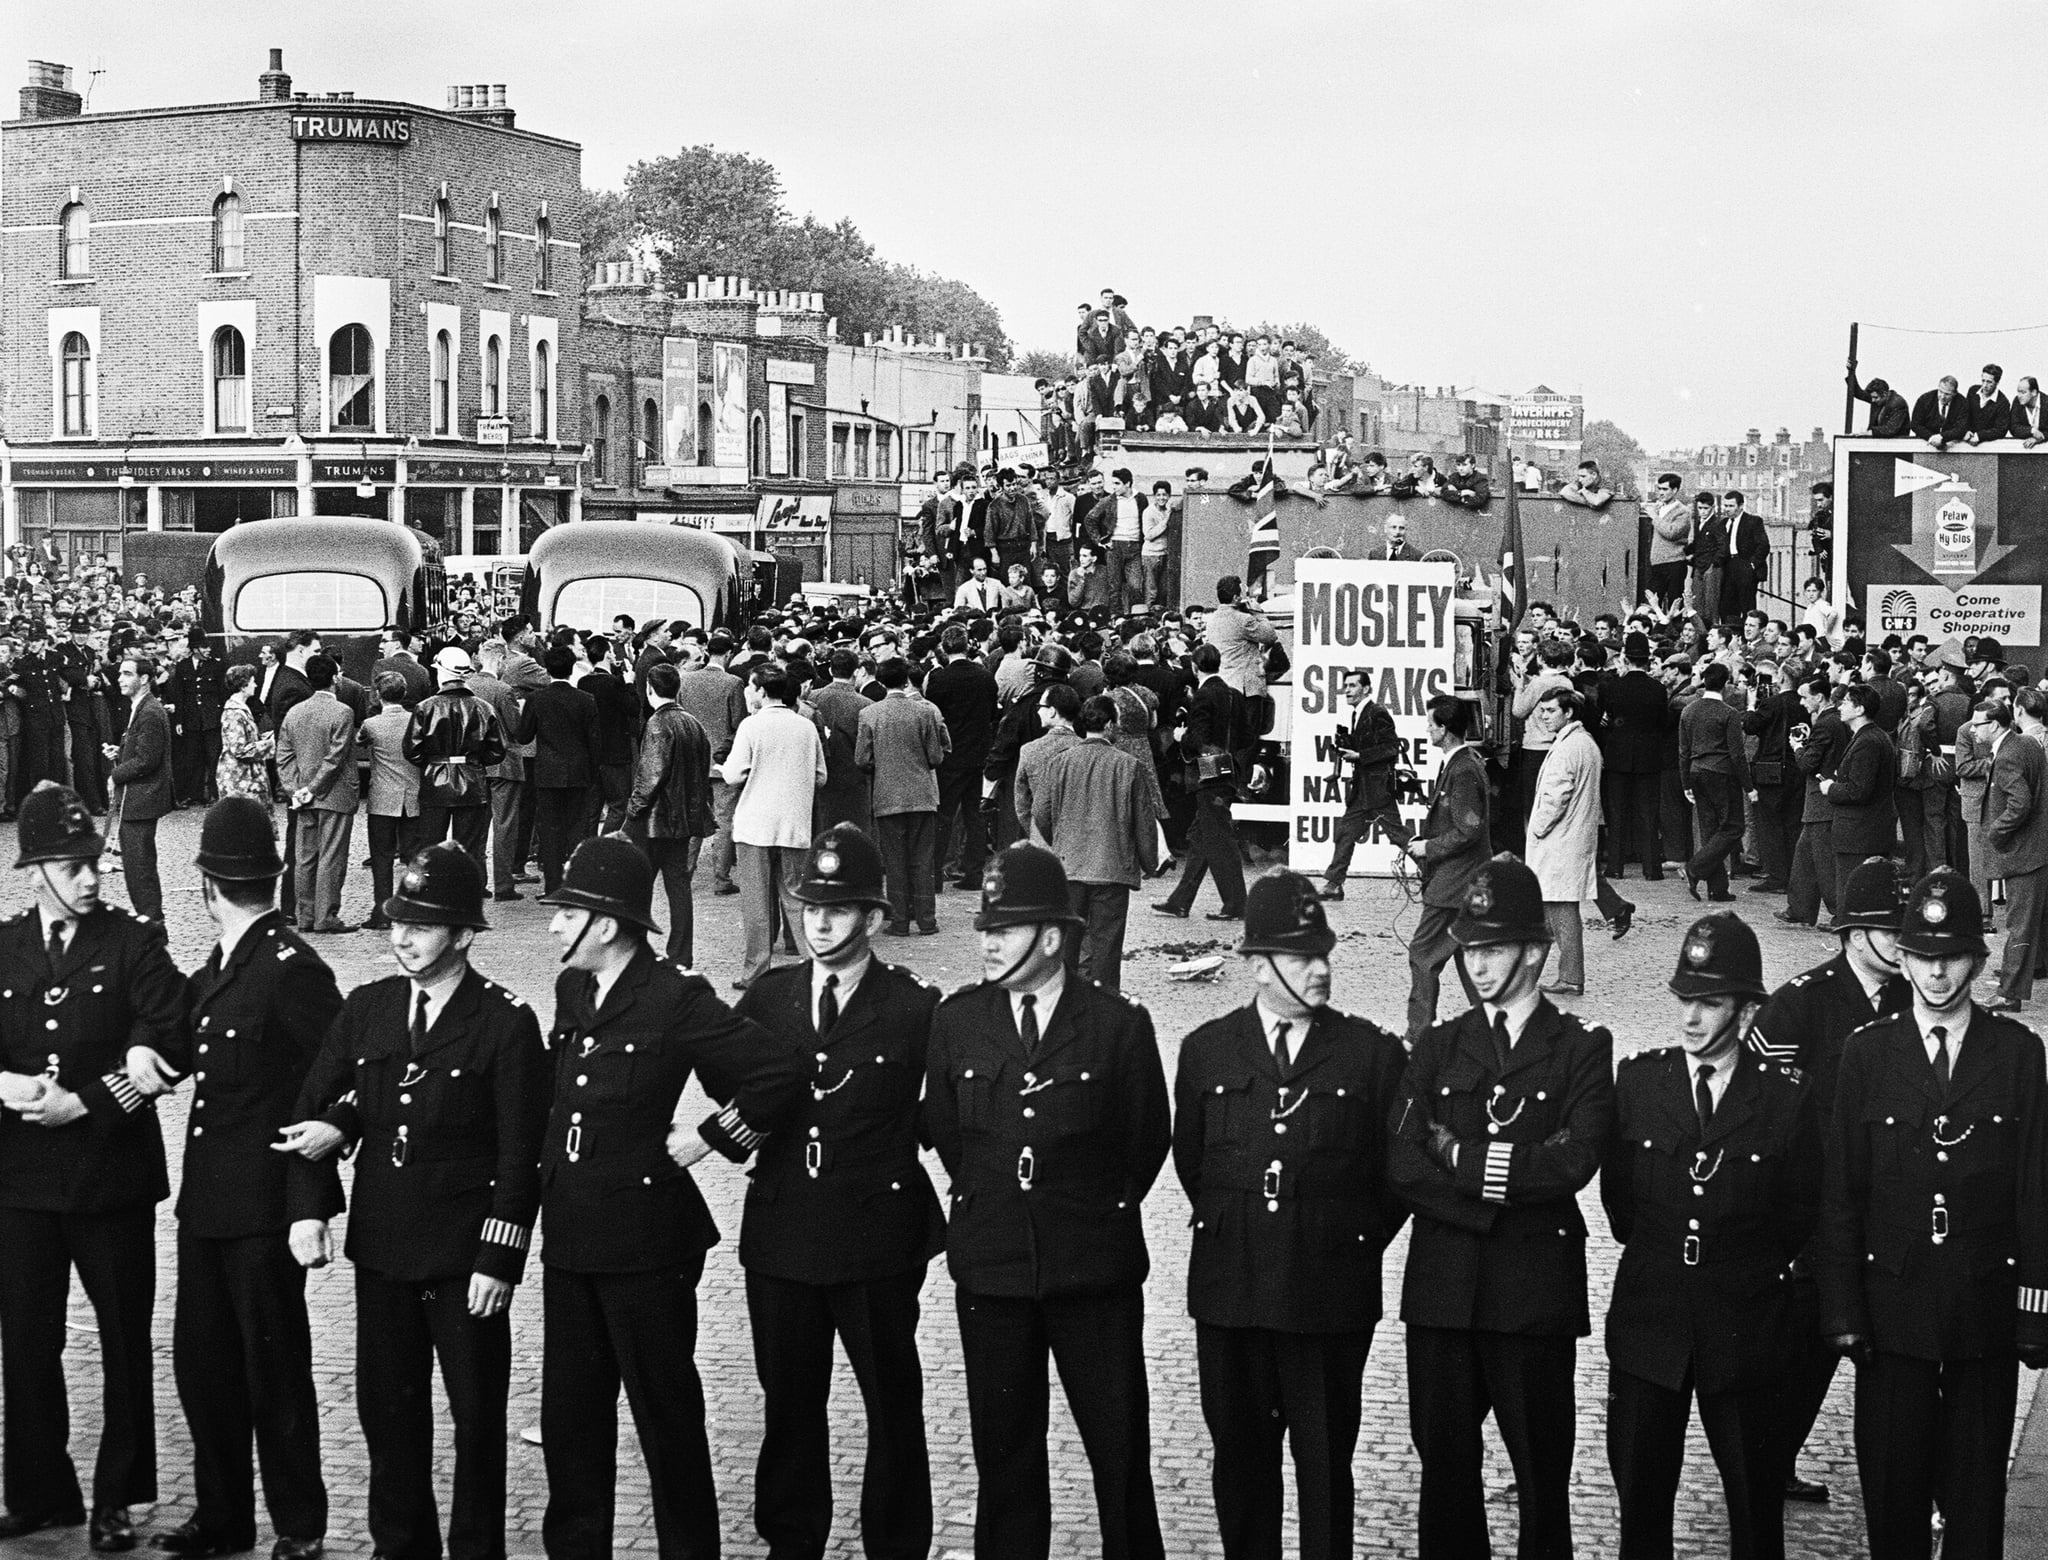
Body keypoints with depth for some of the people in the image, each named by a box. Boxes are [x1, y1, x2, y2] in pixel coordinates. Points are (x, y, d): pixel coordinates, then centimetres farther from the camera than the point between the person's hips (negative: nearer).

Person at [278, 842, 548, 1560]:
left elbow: (520, 1154, -10)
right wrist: (308, 1210, -6)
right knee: (386, 1407, 12)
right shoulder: (365, 1008, 7)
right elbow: (313, 1112, 8)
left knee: (476, 1415, 4)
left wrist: (498, 1260, -14)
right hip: (382, 1246, 5)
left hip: (465, 1257, -5)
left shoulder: (508, 1024, -8)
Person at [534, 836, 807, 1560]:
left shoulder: (677, 1000, -14)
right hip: (570, 1238, 7)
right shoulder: (570, 992, 9)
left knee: (666, 1411, 4)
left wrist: (710, 1137, -11)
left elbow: (784, 1073, -16)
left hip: (647, 1242, -7)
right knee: (569, 1414, 13)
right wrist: (554, 1163, 14)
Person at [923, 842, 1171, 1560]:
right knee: (1004, 1447, 9)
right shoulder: (956, 1022, 3)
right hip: (990, 1264, 3)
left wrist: (1098, 1211, 9)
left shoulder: (1119, 1024, -6)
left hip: (1094, 1265, -2)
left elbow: (1148, 1139, 4)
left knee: (1119, 1447, 2)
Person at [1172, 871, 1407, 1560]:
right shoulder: (1207, 1050, 6)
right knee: (1239, 1452, 10)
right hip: (1230, 1289, 2)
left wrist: (1360, 1239, 2)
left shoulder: (1373, 1053, 0)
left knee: (1325, 1459, 3)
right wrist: (1228, 1229, 12)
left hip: (1332, 1293, -2)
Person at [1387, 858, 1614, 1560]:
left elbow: (1575, 1162, -12)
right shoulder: (1437, 1047, 14)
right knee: (1444, 1461, 5)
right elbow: (1403, 1165, 1)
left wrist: (1460, 1154, -7)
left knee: (1542, 1468, 1)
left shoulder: (1582, 1050, 5)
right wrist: (1512, 1168, -10)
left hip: (1536, 1291, -3)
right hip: (1442, 1288, 3)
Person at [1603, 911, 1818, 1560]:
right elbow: (1618, 1195, 9)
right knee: (1640, 1491, 7)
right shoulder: (1637, 1079, 2)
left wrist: (1754, 1264, 5)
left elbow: (1802, 1213, 4)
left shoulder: (1788, 1095, -4)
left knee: (1755, 1494, 7)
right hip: (1648, 1319, 2)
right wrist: (1654, 1250, 6)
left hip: (1746, 1328, -2)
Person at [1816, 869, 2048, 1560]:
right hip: (1892, 1307, 0)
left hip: (1988, 1306, 0)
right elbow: (1840, 1195, 1)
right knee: (1892, 1484, 6)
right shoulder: (1868, 1054, 1)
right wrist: (1843, 1313, -4)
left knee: (1977, 1487, 8)